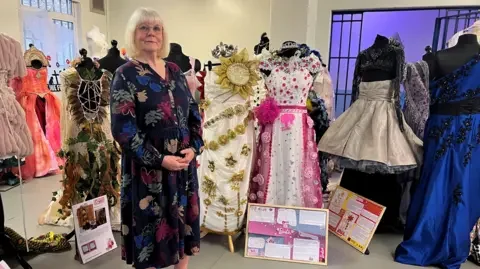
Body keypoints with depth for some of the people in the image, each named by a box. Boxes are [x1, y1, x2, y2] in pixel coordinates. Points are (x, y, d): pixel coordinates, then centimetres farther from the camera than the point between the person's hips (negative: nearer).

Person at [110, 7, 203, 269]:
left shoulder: (174, 71, 10)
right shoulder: (126, 74, -7)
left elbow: (193, 112, 11)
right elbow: (123, 129, -14)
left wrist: (194, 147, -4)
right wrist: (160, 159, -18)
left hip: (184, 164, 5)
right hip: (148, 170, -5)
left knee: (183, 225, 17)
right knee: (151, 229, 8)